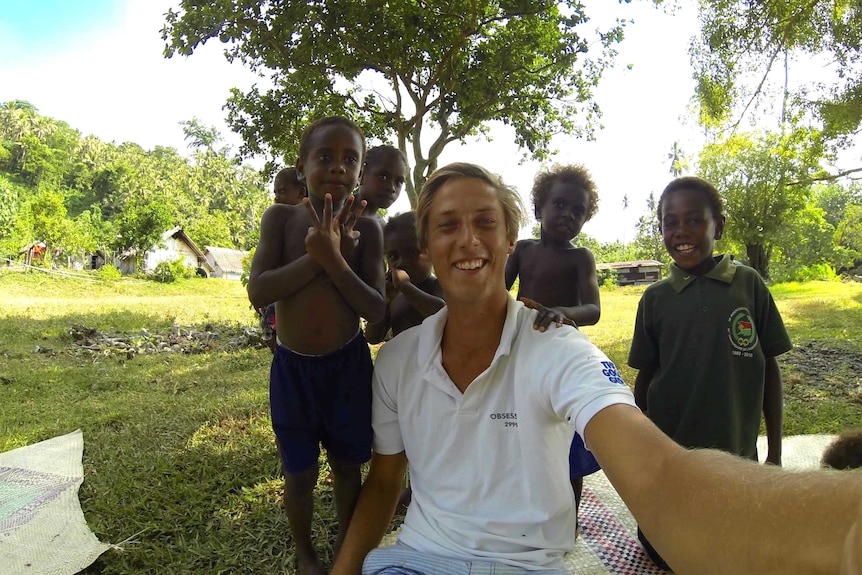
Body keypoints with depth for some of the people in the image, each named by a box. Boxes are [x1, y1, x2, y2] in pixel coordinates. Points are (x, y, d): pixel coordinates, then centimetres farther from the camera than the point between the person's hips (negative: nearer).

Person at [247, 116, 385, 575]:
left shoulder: (365, 230, -8)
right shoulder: (281, 218, -7)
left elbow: (376, 309, -14)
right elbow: (257, 291, -16)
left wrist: (335, 259, -26)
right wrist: (316, 257, -25)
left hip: (349, 364, 0)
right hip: (293, 366, 0)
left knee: (347, 463, 17)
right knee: (300, 472, 13)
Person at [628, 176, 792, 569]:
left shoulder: (748, 284, -5)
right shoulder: (655, 298, -2)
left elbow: (769, 369, 1)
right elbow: (645, 376, 3)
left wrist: (775, 452, 2)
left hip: (736, 454, 0)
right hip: (667, 453, 1)